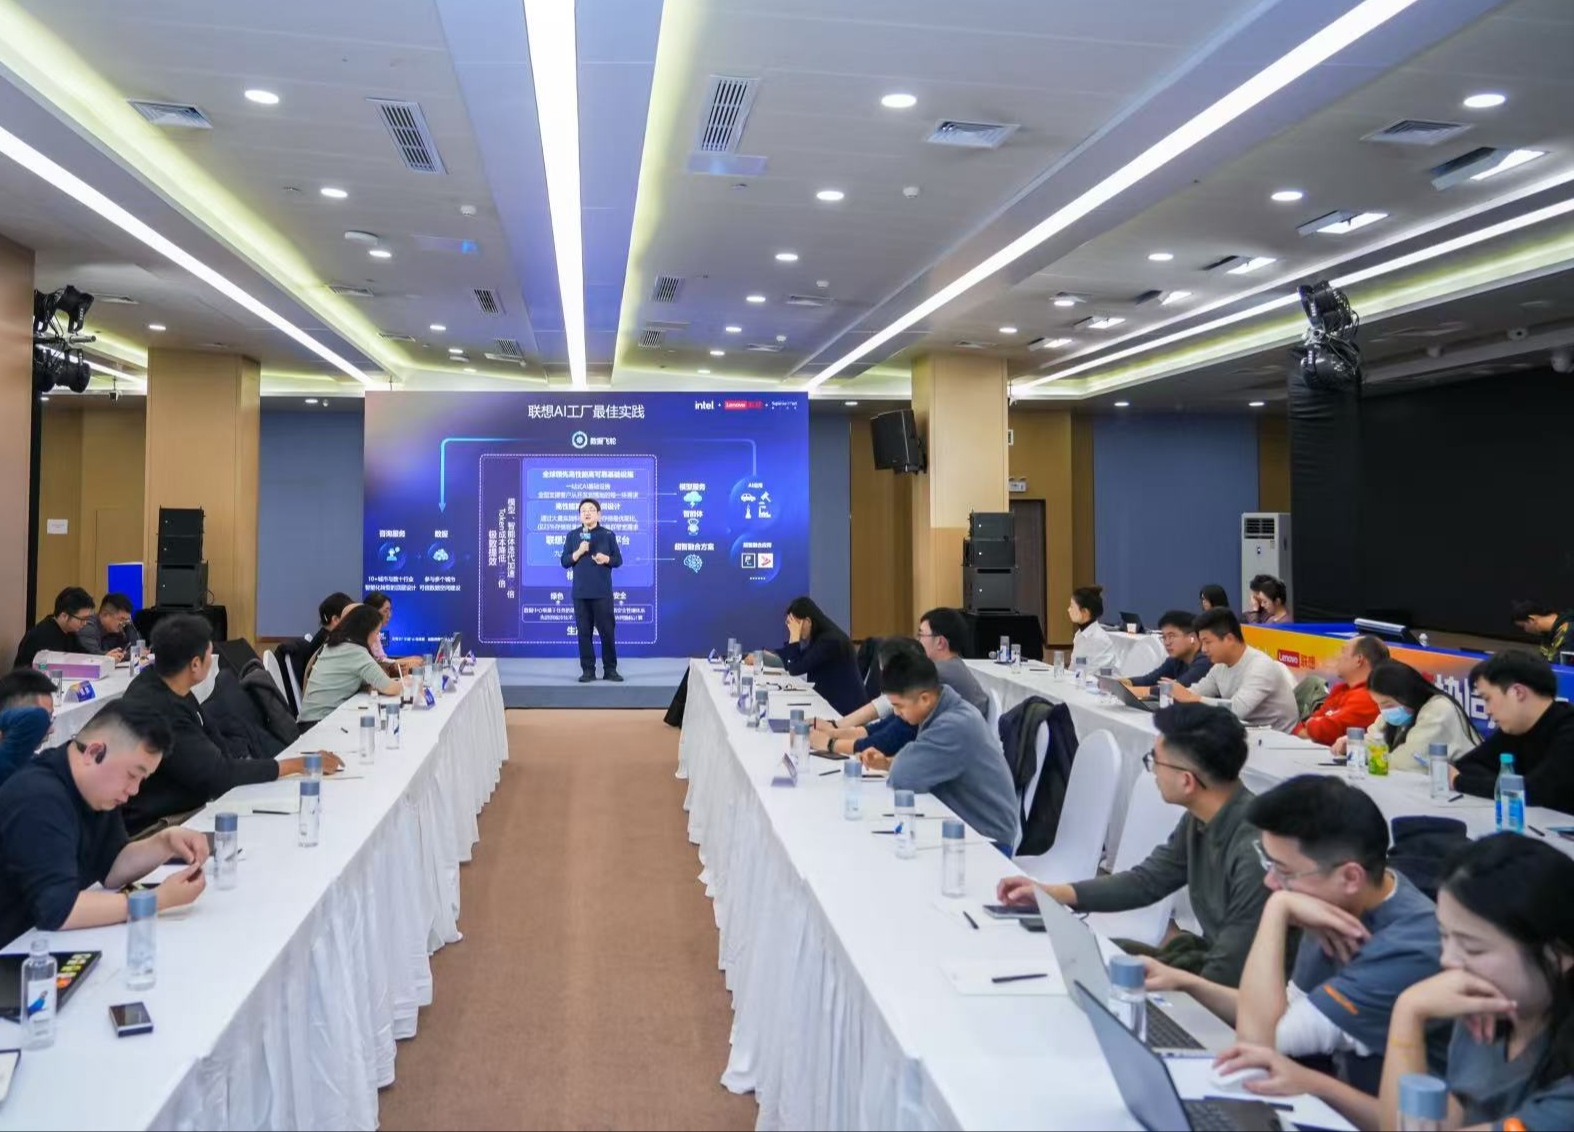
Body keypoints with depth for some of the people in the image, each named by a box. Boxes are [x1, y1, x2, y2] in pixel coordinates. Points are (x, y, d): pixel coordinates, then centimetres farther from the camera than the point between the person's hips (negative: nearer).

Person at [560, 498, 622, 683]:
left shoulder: (608, 535, 4)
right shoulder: (572, 535, 7)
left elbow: (618, 560, 5)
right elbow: (565, 562, 4)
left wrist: (607, 559, -15)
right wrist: (579, 552, -12)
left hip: (603, 592, -1)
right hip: (580, 593, 1)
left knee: (607, 630, -1)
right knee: (584, 631, 3)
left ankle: (610, 669, 7)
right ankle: (587, 670, 9)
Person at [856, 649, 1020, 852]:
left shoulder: (955, 726, -28)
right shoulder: (943, 709, 0)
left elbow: (903, 777, -29)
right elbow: (918, 764, 15)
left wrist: (893, 769, -7)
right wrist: (888, 763, -2)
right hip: (963, 822, 8)